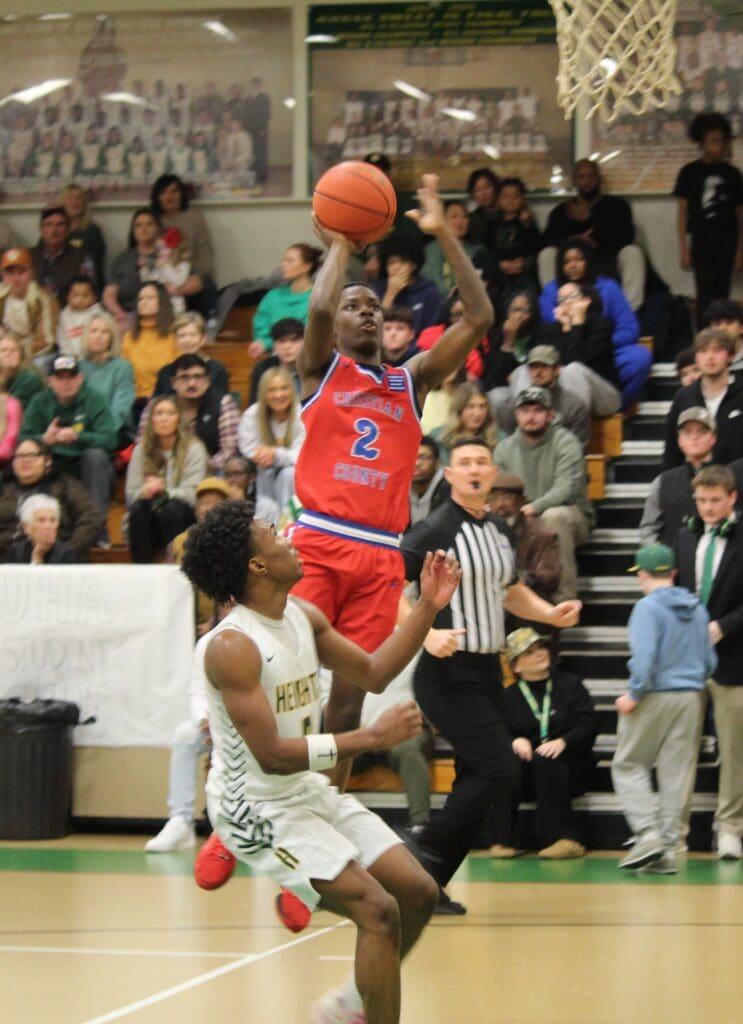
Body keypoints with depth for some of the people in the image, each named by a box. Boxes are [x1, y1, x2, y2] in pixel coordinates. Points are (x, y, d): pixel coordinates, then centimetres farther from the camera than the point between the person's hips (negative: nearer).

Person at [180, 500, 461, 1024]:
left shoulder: (303, 616, 3)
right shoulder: (231, 647, -23)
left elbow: (373, 673, 15)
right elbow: (272, 755, -27)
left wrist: (427, 607, 6)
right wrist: (372, 737, -28)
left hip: (309, 792, 9)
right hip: (257, 808, -9)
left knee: (418, 893, 8)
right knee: (378, 910, -18)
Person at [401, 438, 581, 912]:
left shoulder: (499, 531, 12)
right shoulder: (435, 530, -11)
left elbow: (511, 592, 28)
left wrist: (550, 613, 9)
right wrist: (427, 634, -30)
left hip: (487, 672, 8)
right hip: (448, 672, -8)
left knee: (476, 779, 8)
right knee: (498, 771, -16)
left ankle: (430, 884, 15)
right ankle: (425, 851, -5)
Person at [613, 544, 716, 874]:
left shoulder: (648, 607, -11)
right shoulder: (697, 609, 9)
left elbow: (644, 657, -21)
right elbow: (710, 661, 14)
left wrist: (634, 695, -13)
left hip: (654, 697, -6)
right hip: (692, 698, 6)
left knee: (629, 765, 6)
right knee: (675, 772, 8)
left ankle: (647, 833, -8)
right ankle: (668, 847, 7)